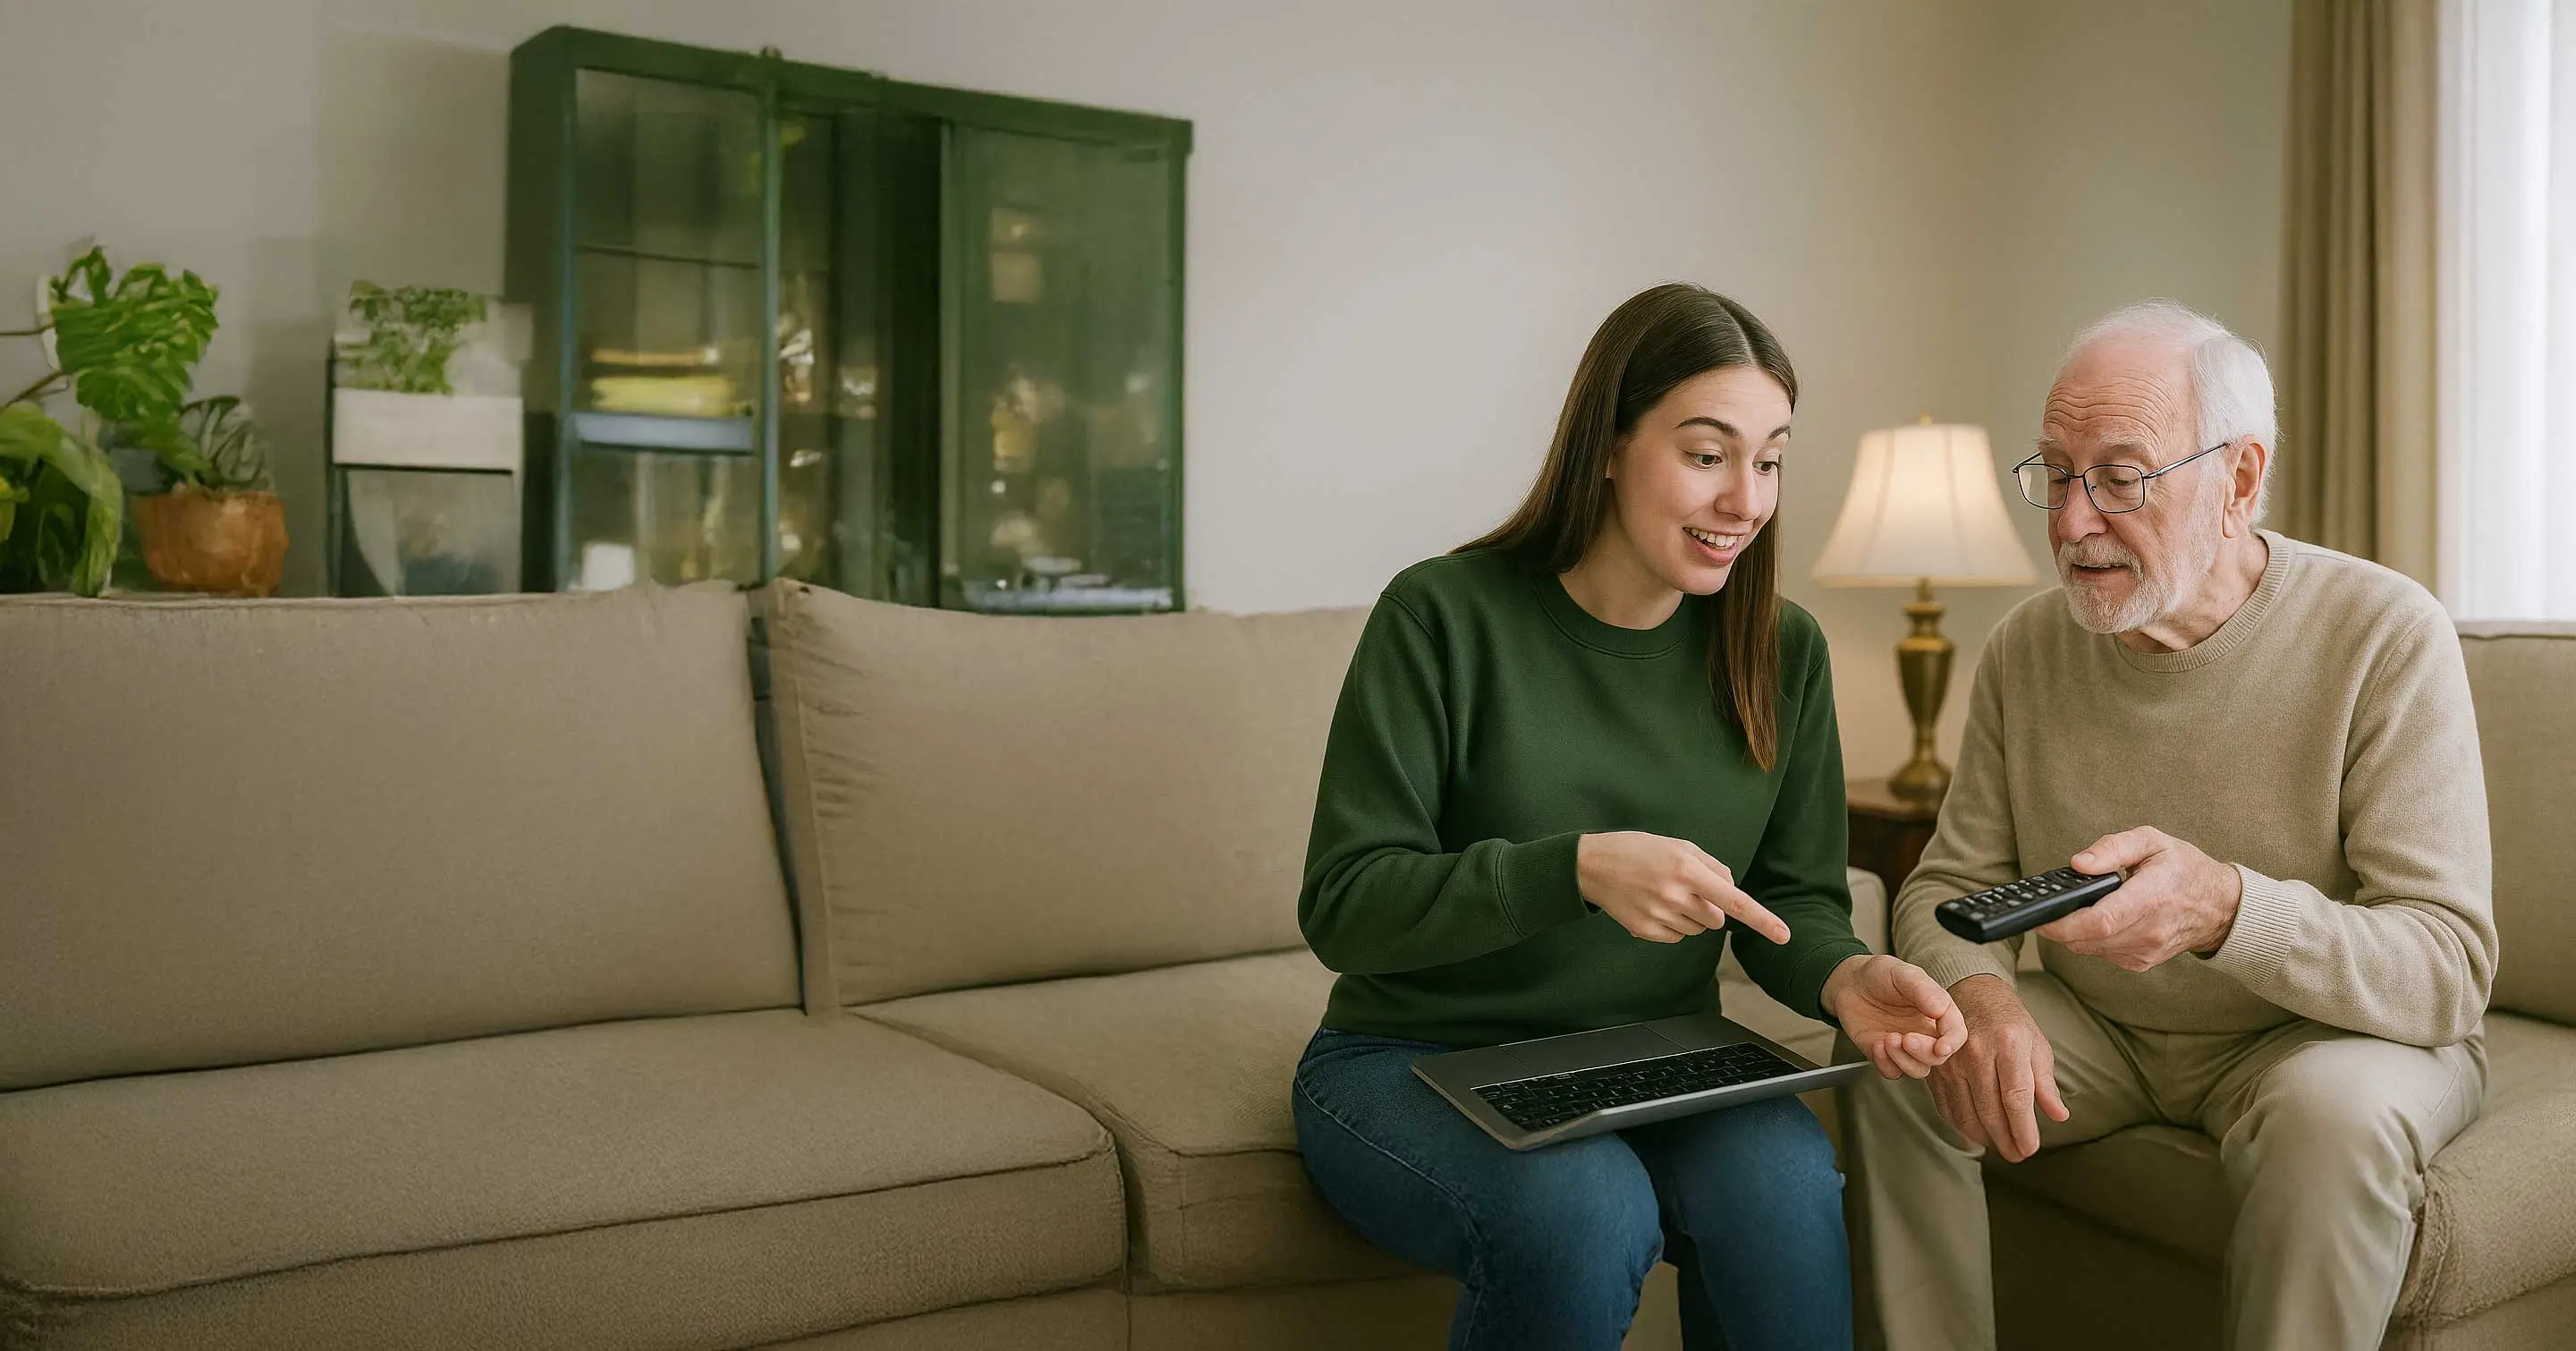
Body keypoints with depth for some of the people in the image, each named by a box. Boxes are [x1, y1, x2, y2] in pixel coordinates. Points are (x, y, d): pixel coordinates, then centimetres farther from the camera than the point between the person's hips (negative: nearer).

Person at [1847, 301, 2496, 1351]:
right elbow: (1948, 885, -2)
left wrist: (2227, 909, -44)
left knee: (2339, 1111, -35)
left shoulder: (2386, 639, -19)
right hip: (2101, 1031, 4)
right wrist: (1977, 992, -27)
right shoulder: (2027, 647, -5)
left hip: (2326, 1027, -3)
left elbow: (2449, 970, -24)